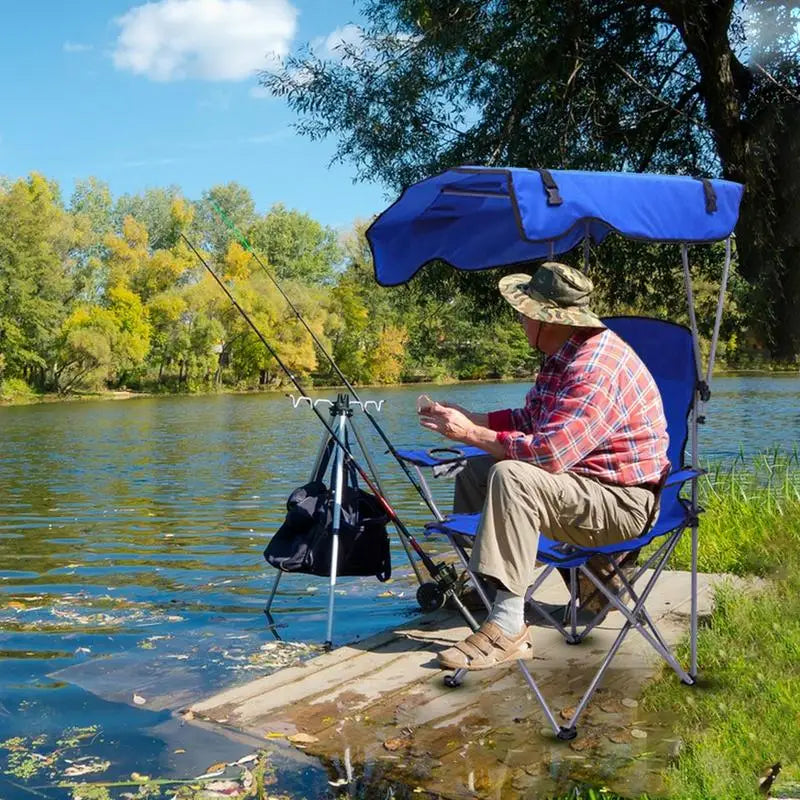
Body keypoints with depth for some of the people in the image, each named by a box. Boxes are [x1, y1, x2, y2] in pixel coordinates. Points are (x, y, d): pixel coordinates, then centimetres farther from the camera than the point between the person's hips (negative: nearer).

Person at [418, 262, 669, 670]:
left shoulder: (595, 368, -25)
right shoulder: (564, 356, 8)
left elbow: (548, 452, -33)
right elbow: (529, 420, 17)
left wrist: (471, 433, -21)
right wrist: (466, 418, 5)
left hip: (622, 502, -11)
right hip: (580, 480, 11)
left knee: (512, 477, -32)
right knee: (474, 473, 8)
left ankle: (508, 627, -28)